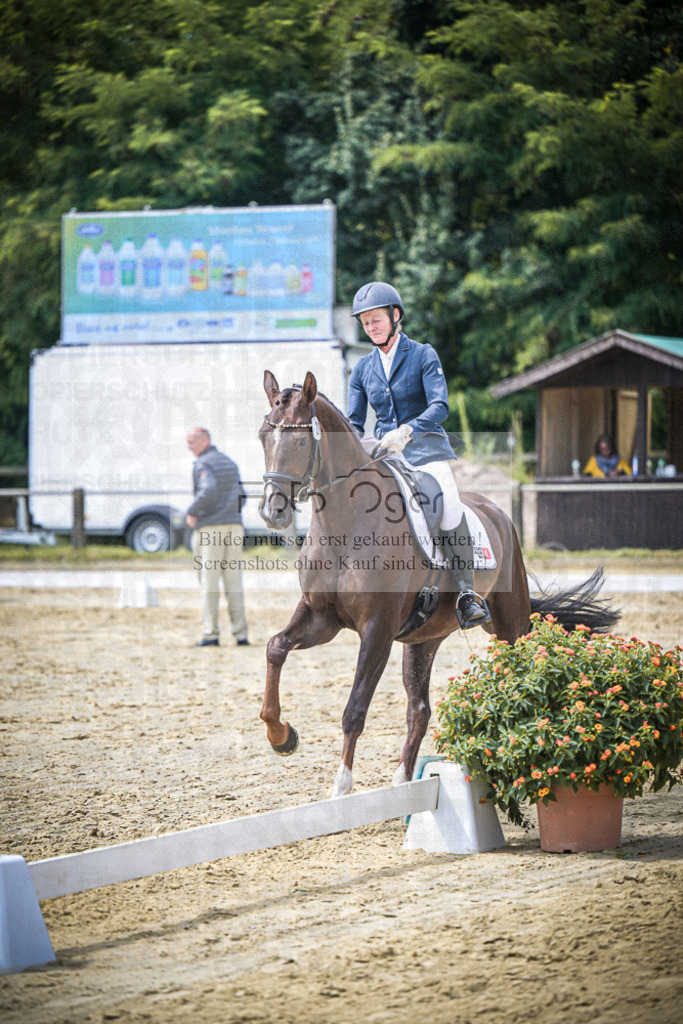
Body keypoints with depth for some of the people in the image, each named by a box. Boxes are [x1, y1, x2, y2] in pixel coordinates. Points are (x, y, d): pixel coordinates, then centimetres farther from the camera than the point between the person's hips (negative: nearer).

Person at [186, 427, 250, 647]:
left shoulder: (202, 464, -7)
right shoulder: (230, 463, 18)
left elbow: (208, 491, -24)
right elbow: (240, 495, 20)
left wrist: (191, 512, -13)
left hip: (209, 528, -7)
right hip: (234, 526, 7)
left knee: (209, 581, -2)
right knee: (234, 581, 7)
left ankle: (211, 634, -4)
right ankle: (241, 634, 3)